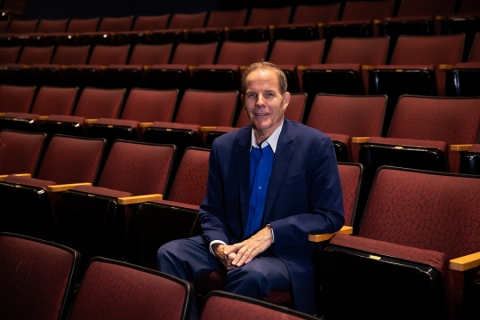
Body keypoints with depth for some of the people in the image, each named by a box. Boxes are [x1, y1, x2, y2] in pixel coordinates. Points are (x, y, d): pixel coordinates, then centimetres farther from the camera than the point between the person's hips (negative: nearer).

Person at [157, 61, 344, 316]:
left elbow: (331, 216, -8)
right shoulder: (224, 146, 4)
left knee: (251, 274, -35)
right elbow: (211, 210, 10)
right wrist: (218, 245, -13)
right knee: (170, 253, -21)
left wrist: (272, 233, -20)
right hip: (231, 246, 4)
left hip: (286, 255, -3)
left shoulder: (316, 145, -7)